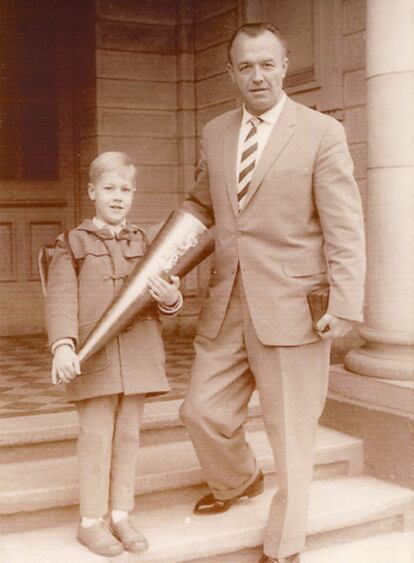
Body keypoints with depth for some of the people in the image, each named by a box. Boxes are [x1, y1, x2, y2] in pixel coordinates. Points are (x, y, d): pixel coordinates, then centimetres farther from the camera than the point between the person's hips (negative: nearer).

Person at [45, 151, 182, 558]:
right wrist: (62, 345, -24)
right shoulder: (73, 244, 0)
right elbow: (61, 299, -9)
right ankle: (91, 522, 14)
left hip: (138, 353, 4)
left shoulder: (142, 243, 10)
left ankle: (121, 517, 22)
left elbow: (163, 298, 7)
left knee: (128, 435, 10)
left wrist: (170, 298, -17)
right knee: (96, 437, 1)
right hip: (93, 355, -3)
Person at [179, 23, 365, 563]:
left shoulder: (322, 133, -5)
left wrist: (343, 306, -17)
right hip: (227, 304, 5)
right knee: (203, 412, 13)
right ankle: (238, 480, 45)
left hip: (290, 307, -5)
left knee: (291, 433, 4)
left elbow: (345, 228, -9)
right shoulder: (215, 134, 10)